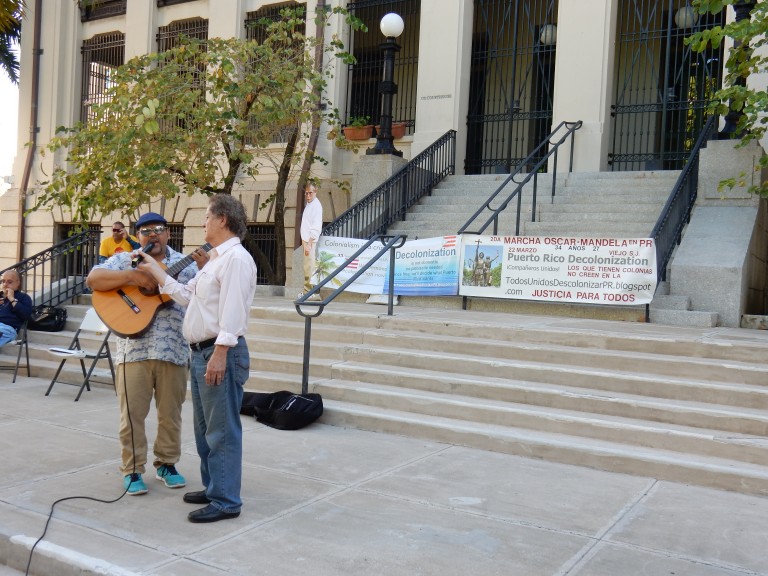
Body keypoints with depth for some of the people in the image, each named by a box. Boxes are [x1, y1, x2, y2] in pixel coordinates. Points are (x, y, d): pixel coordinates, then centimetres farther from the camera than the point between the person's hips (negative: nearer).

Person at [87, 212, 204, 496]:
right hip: (134, 350, -1)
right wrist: (132, 276, -18)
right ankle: (132, 469, 15)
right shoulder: (125, 260, 8)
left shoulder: (186, 264, 10)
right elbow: (93, 279, -7)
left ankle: (166, 464, 24)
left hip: (174, 351, 1)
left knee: (170, 412, 9)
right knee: (132, 413, 2)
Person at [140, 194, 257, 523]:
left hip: (221, 353, -11)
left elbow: (233, 311, -22)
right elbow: (186, 295, 22)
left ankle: (225, 501, 3)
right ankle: (213, 487, 30)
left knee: (222, 431, -5)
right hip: (202, 351, 11)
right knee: (205, 428, 18)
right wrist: (154, 271, 22)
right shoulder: (215, 259, 20)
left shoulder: (235, 258, -14)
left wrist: (219, 354, -26)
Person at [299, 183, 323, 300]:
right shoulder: (309, 204, 17)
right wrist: (304, 241, 16)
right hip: (306, 240, 10)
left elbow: (316, 227, -18)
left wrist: (309, 244, -21)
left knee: (310, 267, -10)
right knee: (307, 267, 12)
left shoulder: (316, 206, -11)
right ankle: (307, 291, 18)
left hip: (311, 241, -9)